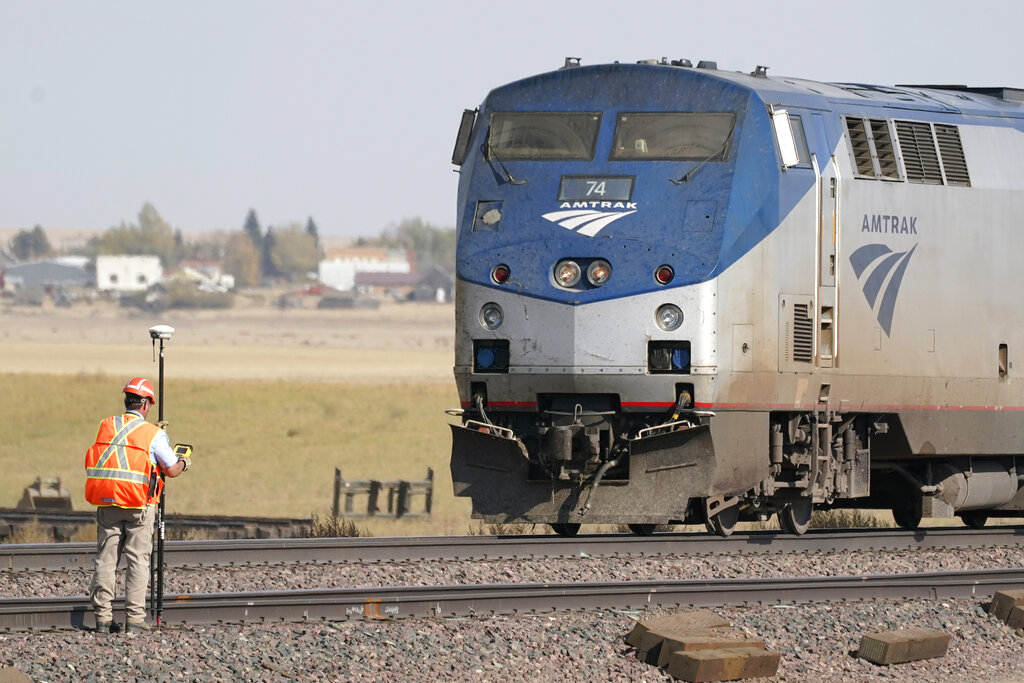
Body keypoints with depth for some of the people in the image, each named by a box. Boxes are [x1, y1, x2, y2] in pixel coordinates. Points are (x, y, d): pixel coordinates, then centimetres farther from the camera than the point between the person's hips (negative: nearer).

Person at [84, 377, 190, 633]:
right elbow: (172, 470, 0)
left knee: (105, 559, 7)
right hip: (139, 506, -3)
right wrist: (184, 463, 23)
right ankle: (134, 617, -3)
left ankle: (102, 616, 4)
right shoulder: (153, 434, -5)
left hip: (107, 503, 3)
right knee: (138, 560, 2)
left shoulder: (105, 427, 7)